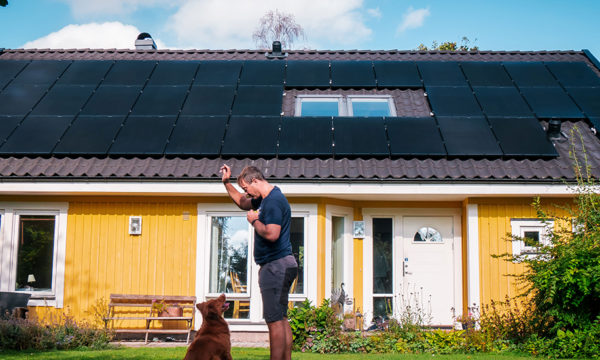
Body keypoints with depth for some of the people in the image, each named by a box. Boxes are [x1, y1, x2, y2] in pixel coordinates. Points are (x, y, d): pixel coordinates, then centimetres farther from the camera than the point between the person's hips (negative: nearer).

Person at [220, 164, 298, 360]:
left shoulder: (273, 201, -16)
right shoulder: (266, 198, 17)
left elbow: (271, 234, -29)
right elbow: (243, 202, 34)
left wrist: (254, 220, -12)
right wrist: (227, 182, 23)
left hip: (275, 266, -11)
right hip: (282, 265, 11)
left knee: (275, 321, -9)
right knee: (281, 319, 12)